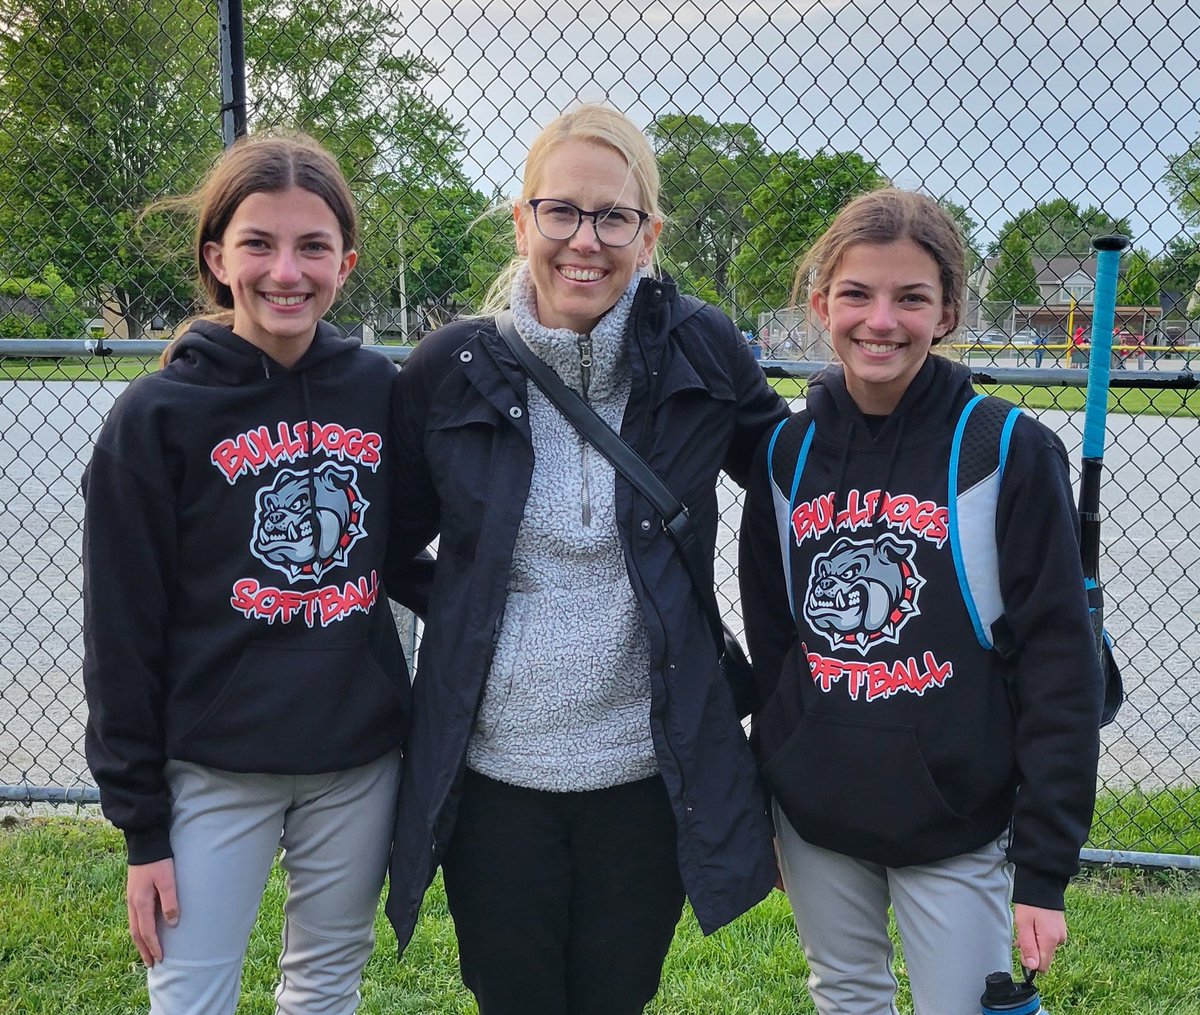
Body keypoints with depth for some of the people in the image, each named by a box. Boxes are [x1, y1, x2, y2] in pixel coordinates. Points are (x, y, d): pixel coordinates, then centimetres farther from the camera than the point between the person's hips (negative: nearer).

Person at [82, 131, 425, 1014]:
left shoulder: (381, 390, 0)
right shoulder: (157, 417, -8)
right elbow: (123, 633, -5)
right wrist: (141, 824, -5)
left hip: (360, 761, 3)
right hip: (216, 772, -3)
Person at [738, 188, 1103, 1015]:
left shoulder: (1012, 455, -12)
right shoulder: (788, 452, 0)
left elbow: (1059, 666, -10)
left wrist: (1046, 868, -11)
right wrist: (756, 807, 11)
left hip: (955, 823, -3)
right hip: (814, 821, 4)